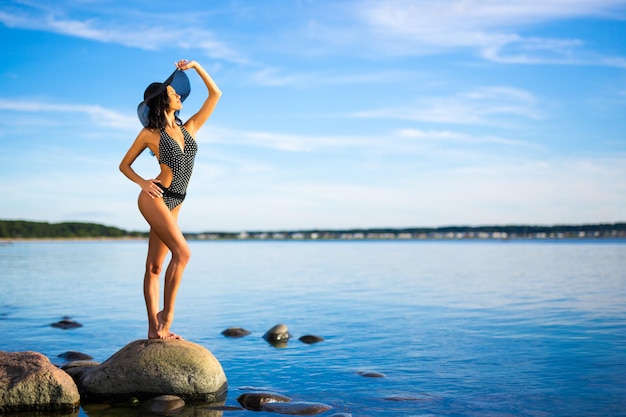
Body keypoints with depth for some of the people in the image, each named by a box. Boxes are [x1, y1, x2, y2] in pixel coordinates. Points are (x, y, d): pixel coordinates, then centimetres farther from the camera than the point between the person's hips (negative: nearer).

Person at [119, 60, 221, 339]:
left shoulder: (189, 128, 13)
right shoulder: (149, 134, 1)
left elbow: (215, 94, 16)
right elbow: (124, 165, 9)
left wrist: (195, 66, 15)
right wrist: (143, 183, -8)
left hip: (173, 205, 5)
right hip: (154, 199, -5)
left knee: (154, 266, 5)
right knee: (182, 252, -19)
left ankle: (154, 328, 4)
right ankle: (166, 313, -9)